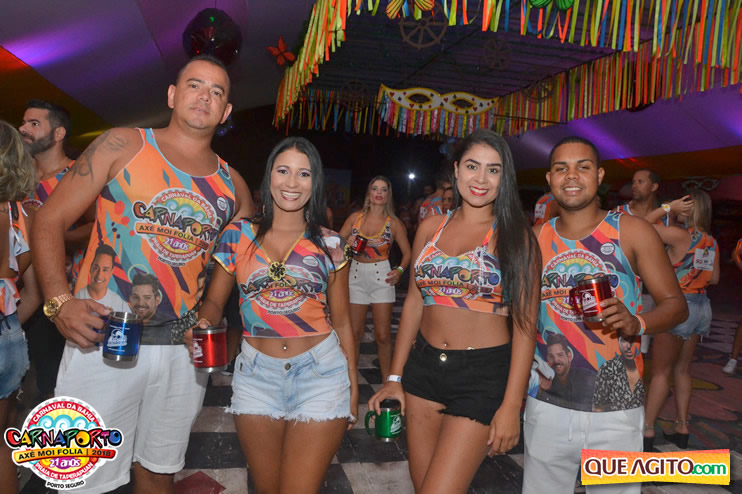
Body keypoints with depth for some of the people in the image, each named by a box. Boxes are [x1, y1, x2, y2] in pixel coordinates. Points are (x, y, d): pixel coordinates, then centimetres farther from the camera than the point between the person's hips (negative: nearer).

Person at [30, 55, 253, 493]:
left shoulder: (232, 185, 9)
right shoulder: (124, 145, 0)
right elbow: (49, 222, -2)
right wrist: (60, 302, -15)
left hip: (185, 348, 3)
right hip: (101, 338, -3)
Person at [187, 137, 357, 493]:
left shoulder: (329, 244, 0)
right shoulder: (238, 235, 1)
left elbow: (341, 320, 5)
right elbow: (214, 301, 6)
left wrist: (353, 386, 6)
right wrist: (202, 325, -17)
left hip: (320, 373, -1)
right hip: (257, 374, 2)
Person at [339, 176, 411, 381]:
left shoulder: (393, 223, 0)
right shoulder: (355, 217, 4)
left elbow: (407, 252, 5)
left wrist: (400, 270, -12)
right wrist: (347, 244, -14)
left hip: (381, 276, -2)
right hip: (357, 275, 2)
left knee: (383, 335, -1)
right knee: (354, 333, 5)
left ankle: (387, 380, 14)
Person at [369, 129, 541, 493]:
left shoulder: (514, 235, -4)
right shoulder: (430, 228, 6)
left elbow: (525, 323, -7)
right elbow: (414, 303, 10)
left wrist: (511, 404, -13)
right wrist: (395, 377, 9)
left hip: (483, 375, -4)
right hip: (424, 367, 4)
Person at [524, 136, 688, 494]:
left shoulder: (632, 232, -5)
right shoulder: (535, 238, 1)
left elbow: (675, 302, -2)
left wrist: (637, 324, -23)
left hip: (615, 410, -2)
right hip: (546, 406, 2)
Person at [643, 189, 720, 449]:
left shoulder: (681, 236, -16)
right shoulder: (711, 242, 5)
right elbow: (714, 278, 13)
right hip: (701, 307, 7)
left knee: (660, 372, 1)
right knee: (682, 370, 16)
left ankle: (647, 429, 5)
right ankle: (682, 428, 22)